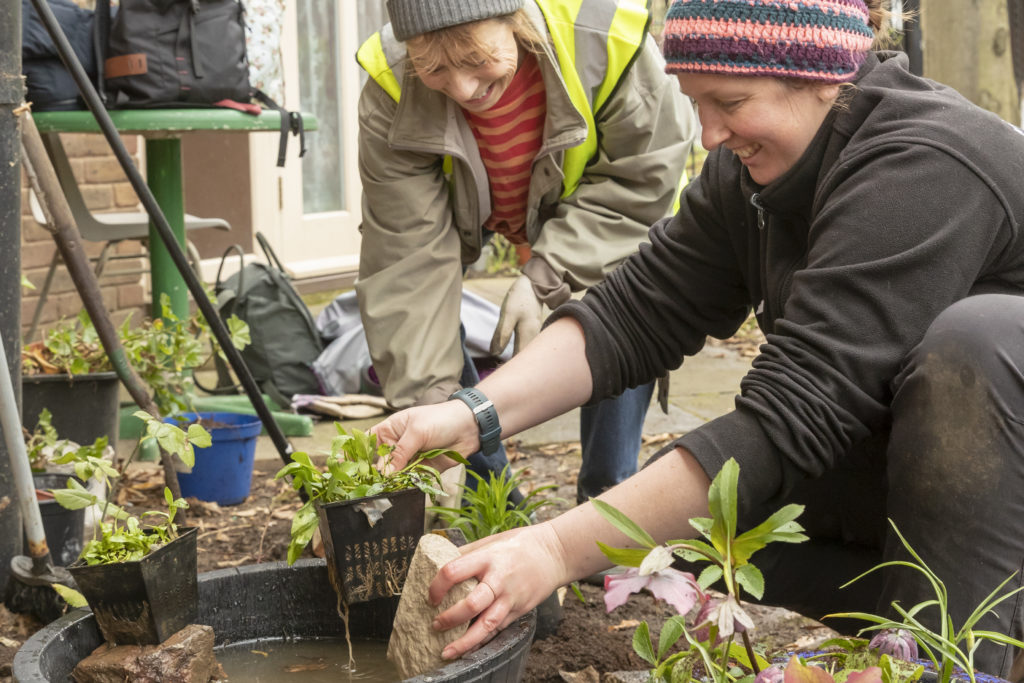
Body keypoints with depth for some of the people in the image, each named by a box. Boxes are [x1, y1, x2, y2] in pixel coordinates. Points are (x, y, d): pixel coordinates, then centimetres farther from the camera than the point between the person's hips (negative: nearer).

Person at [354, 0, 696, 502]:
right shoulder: (392, 88, -36)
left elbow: (641, 180, -26)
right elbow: (409, 254, -35)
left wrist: (543, 278, -36)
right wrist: (428, 399, -41)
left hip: (588, 205, -1)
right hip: (466, 206, 1)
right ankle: (485, 486, 2)